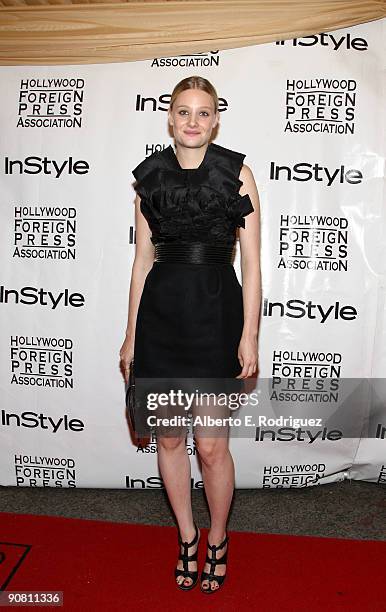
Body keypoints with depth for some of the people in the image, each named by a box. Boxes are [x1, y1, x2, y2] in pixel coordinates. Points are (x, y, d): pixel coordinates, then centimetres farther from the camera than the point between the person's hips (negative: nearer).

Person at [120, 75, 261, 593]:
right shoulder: (150, 176, 8)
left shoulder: (236, 172, 0)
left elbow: (251, 261, -2)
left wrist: (249, 335, -8)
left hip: (216, 313, -3)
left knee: (211, 445, 3)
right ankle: (187, 537, 36)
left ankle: (217, 540, 32)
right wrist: (131, 333, 9)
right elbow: (143, 258, 10)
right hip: (160, 314, 3)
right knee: (169, 437, 12)